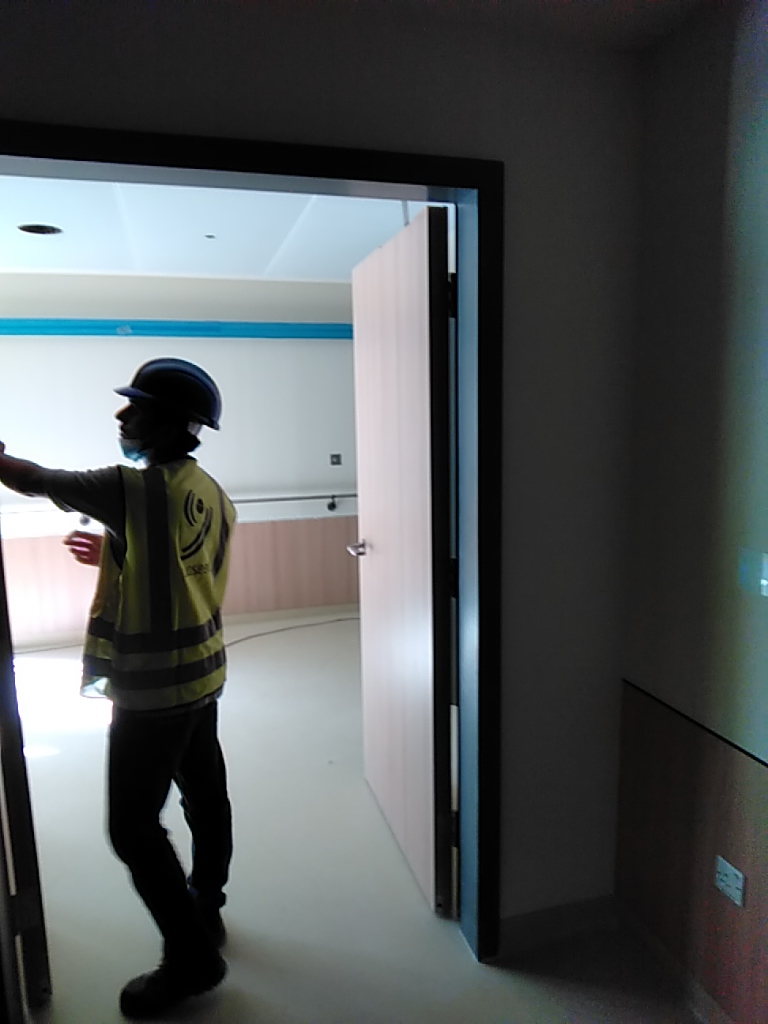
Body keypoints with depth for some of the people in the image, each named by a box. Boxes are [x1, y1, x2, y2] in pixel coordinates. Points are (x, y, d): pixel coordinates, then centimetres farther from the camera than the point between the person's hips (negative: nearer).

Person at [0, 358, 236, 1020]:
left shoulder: (135, 488, -20)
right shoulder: (213, 495, 5)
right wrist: (118, 556, 16)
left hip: (152, 689, -9)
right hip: (202, 674, 9)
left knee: (134, 825, 5)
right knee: (205, 795, 20)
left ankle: (191, 957, 19)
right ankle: (206, 910, 41)